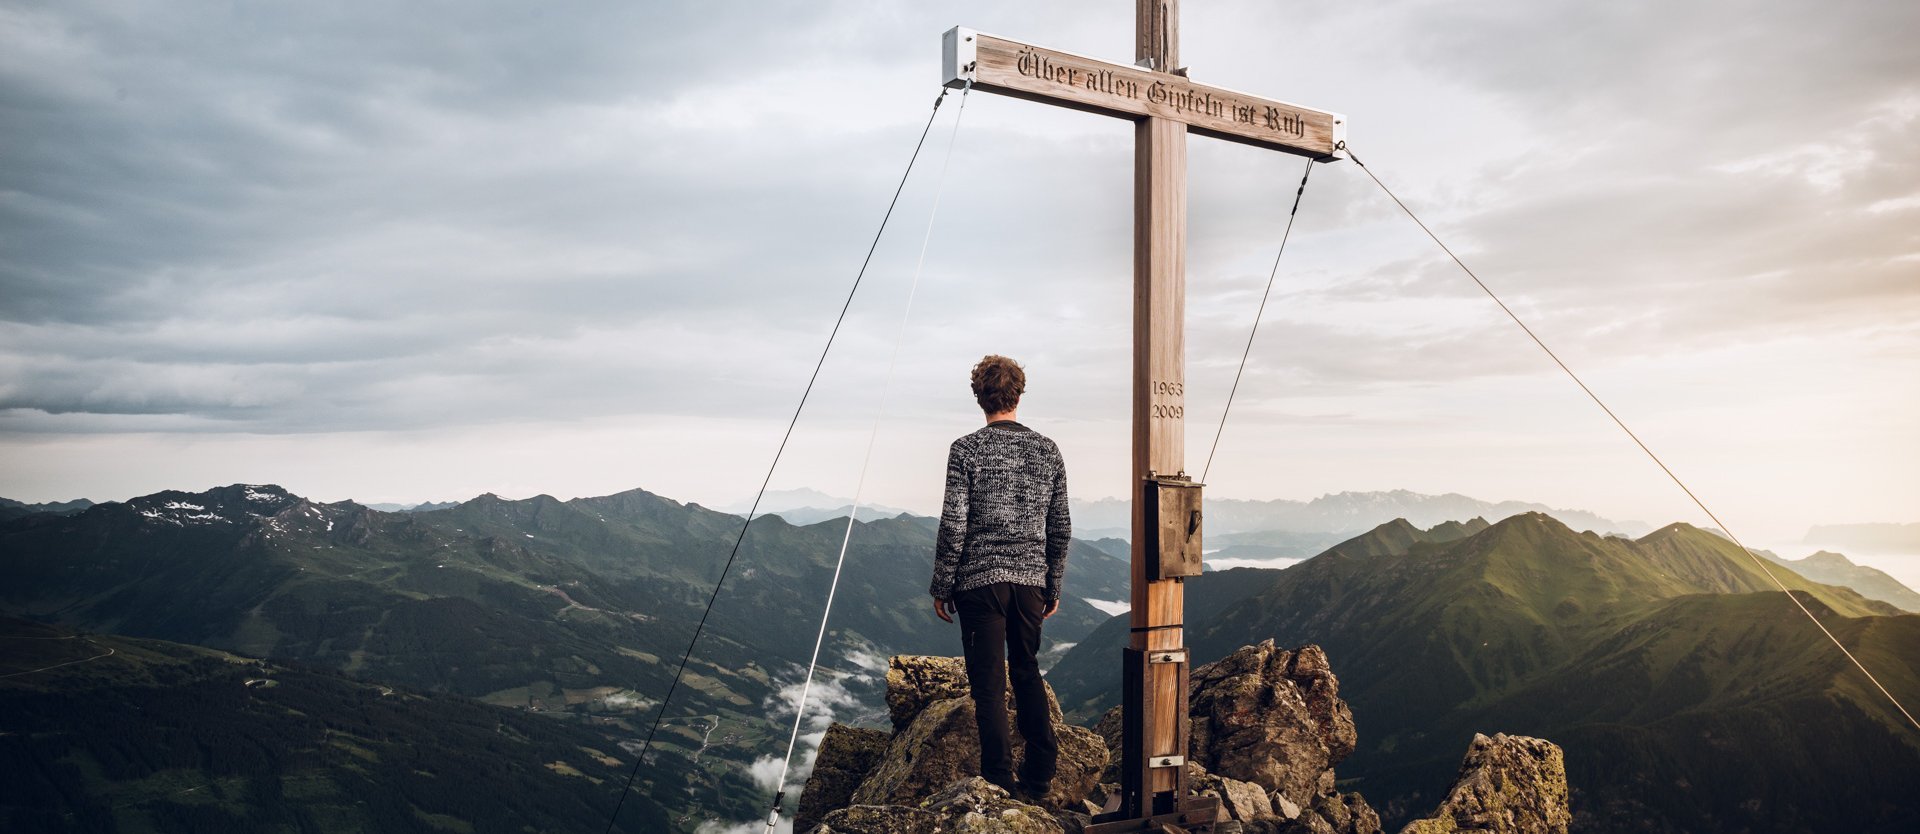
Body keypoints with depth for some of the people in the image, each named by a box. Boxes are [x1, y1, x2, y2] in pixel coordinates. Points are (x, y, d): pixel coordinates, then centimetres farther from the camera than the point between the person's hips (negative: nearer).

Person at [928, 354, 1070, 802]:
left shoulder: (967, 450, -8)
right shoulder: (1047, 450, 4)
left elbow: (953, 525, -11)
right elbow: (1061, 528, 7)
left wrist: (941, 586, -2)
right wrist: (1053, 584, 17)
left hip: (980, 580, -4)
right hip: (1031, 580, 4)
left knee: (989, 681, 4)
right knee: (1026, 670, 19)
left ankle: (1000, 780, 8)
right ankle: (1040, 774, 21)